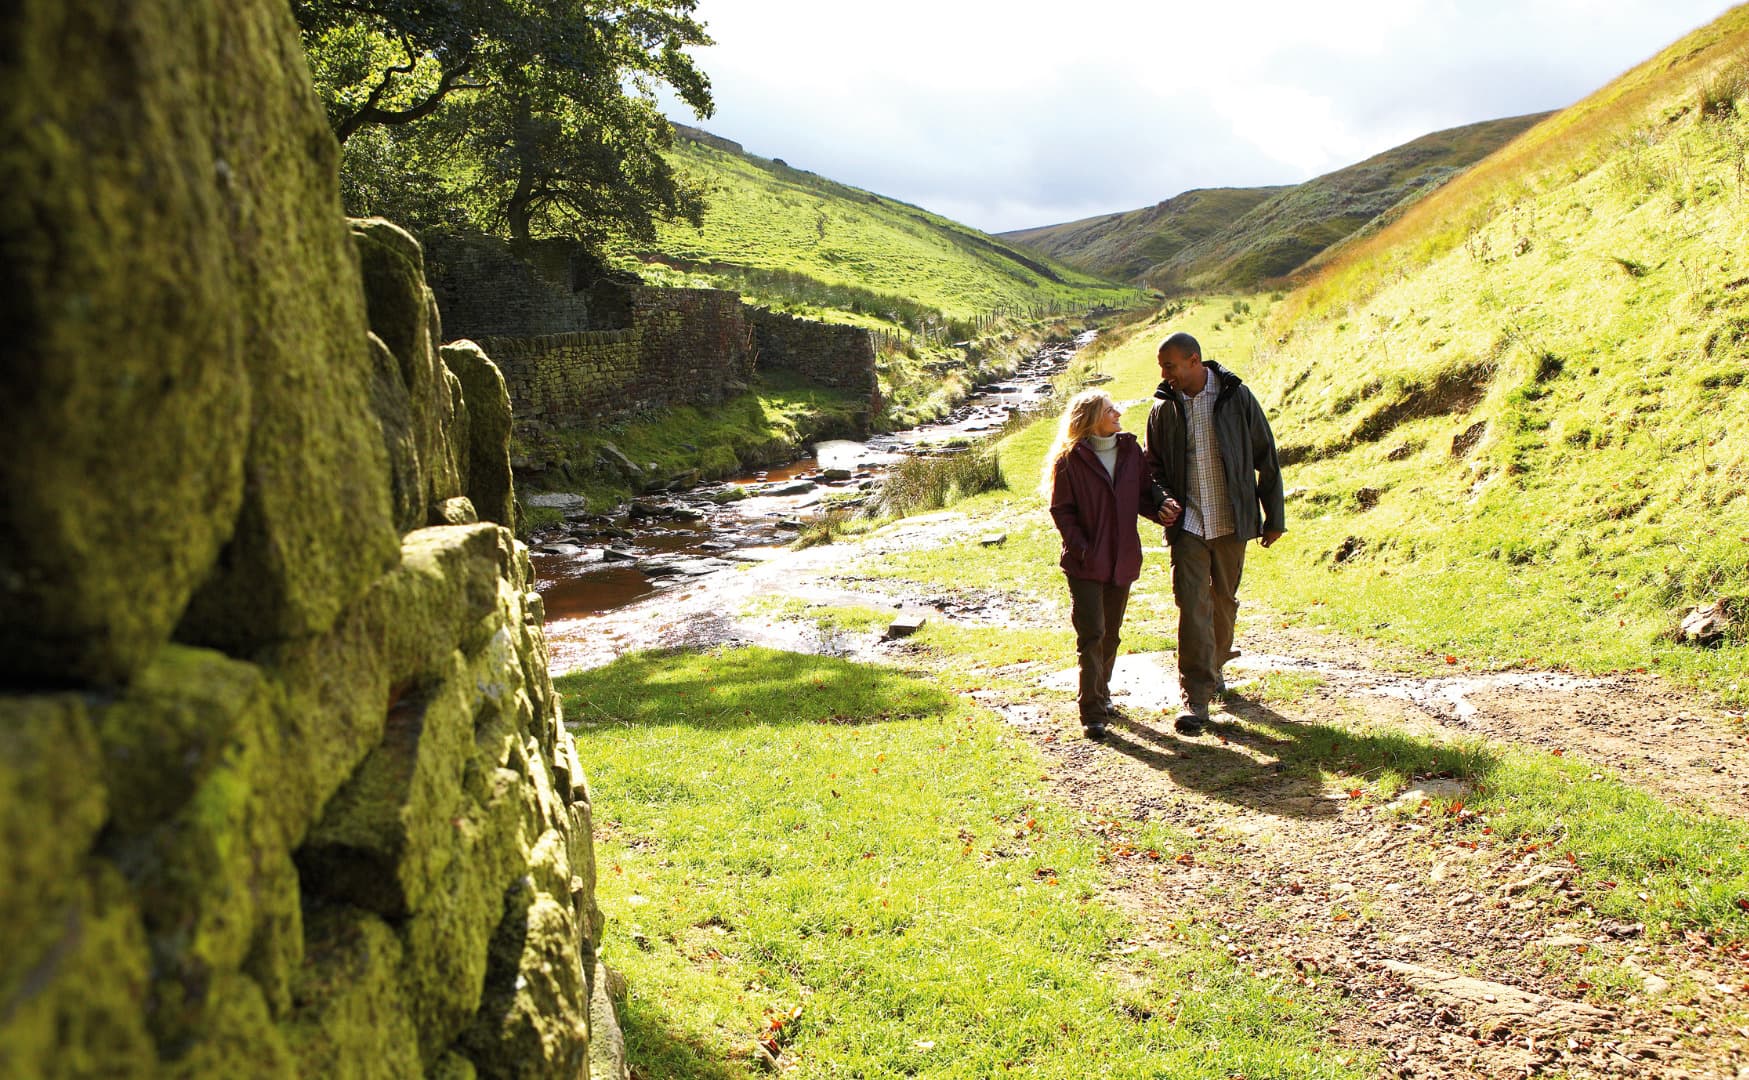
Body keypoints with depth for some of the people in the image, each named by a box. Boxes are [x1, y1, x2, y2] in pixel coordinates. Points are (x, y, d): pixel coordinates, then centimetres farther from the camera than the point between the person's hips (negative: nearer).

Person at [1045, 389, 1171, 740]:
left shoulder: (1130, 450, 4)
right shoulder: (1070, 460, -9)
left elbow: (1142, 496, 8)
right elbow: (1061, 510, -6)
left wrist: (1160, 510, -12)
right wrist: (1081, 547, -15)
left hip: (1123, 559, 5)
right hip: (1085, 564, -5)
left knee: (1111, 634, 15)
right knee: (1092, 634, -7)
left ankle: (1101, 694, 32)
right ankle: (1092, 711, -2)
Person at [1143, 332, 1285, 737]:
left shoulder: (1236, 397, -5)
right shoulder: (1164, 407, 1)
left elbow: (1265, 458, 1)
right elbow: (1155, 465, 14)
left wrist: (1274, 516, 3)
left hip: (1231, 520, 0)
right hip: (1187, 522, 0)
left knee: (1224, 600, 14)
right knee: (1192, 604, -9)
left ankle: (1214, 667, 38)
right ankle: (1195, 697, -7)